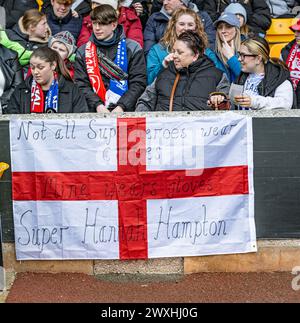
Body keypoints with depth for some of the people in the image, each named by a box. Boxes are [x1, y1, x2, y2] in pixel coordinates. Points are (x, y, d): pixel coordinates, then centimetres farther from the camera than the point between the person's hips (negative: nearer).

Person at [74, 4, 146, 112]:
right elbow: (81, 85, 6)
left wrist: (121, 107, -11)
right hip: (95, 111, 2)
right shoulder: (83, 52, 13)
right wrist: (98, 105, -10)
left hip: (125, 111, -2)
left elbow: (138, 83, 1)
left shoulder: (132, 48, 8)